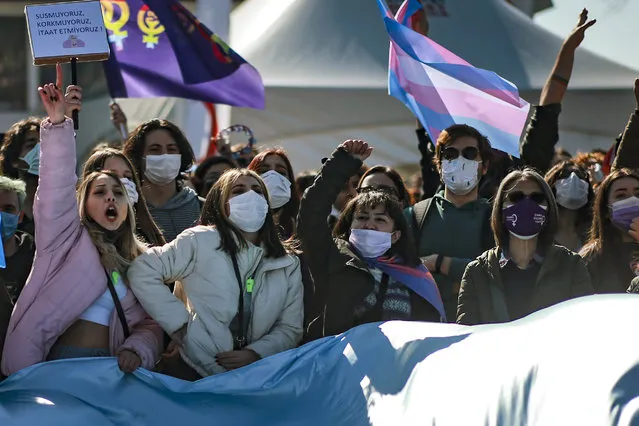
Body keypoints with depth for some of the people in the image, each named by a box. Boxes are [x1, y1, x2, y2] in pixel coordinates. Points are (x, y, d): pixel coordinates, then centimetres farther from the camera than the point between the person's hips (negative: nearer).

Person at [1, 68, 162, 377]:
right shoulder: (66, 239, 10)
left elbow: (150, 325, 13)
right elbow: (57, 187, -5)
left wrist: (137, 351, -10)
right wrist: (57, 123, -18)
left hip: (108, 371, 3)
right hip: (56, 365, -3)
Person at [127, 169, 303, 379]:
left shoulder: (288, 265, 10)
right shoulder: (201, 241, -2)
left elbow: (291, 328, 9)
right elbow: (143, 272, -2)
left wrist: (255, 354, -9)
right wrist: (178, 323, -6)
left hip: (252, 377, 4)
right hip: (193, 372, -4)